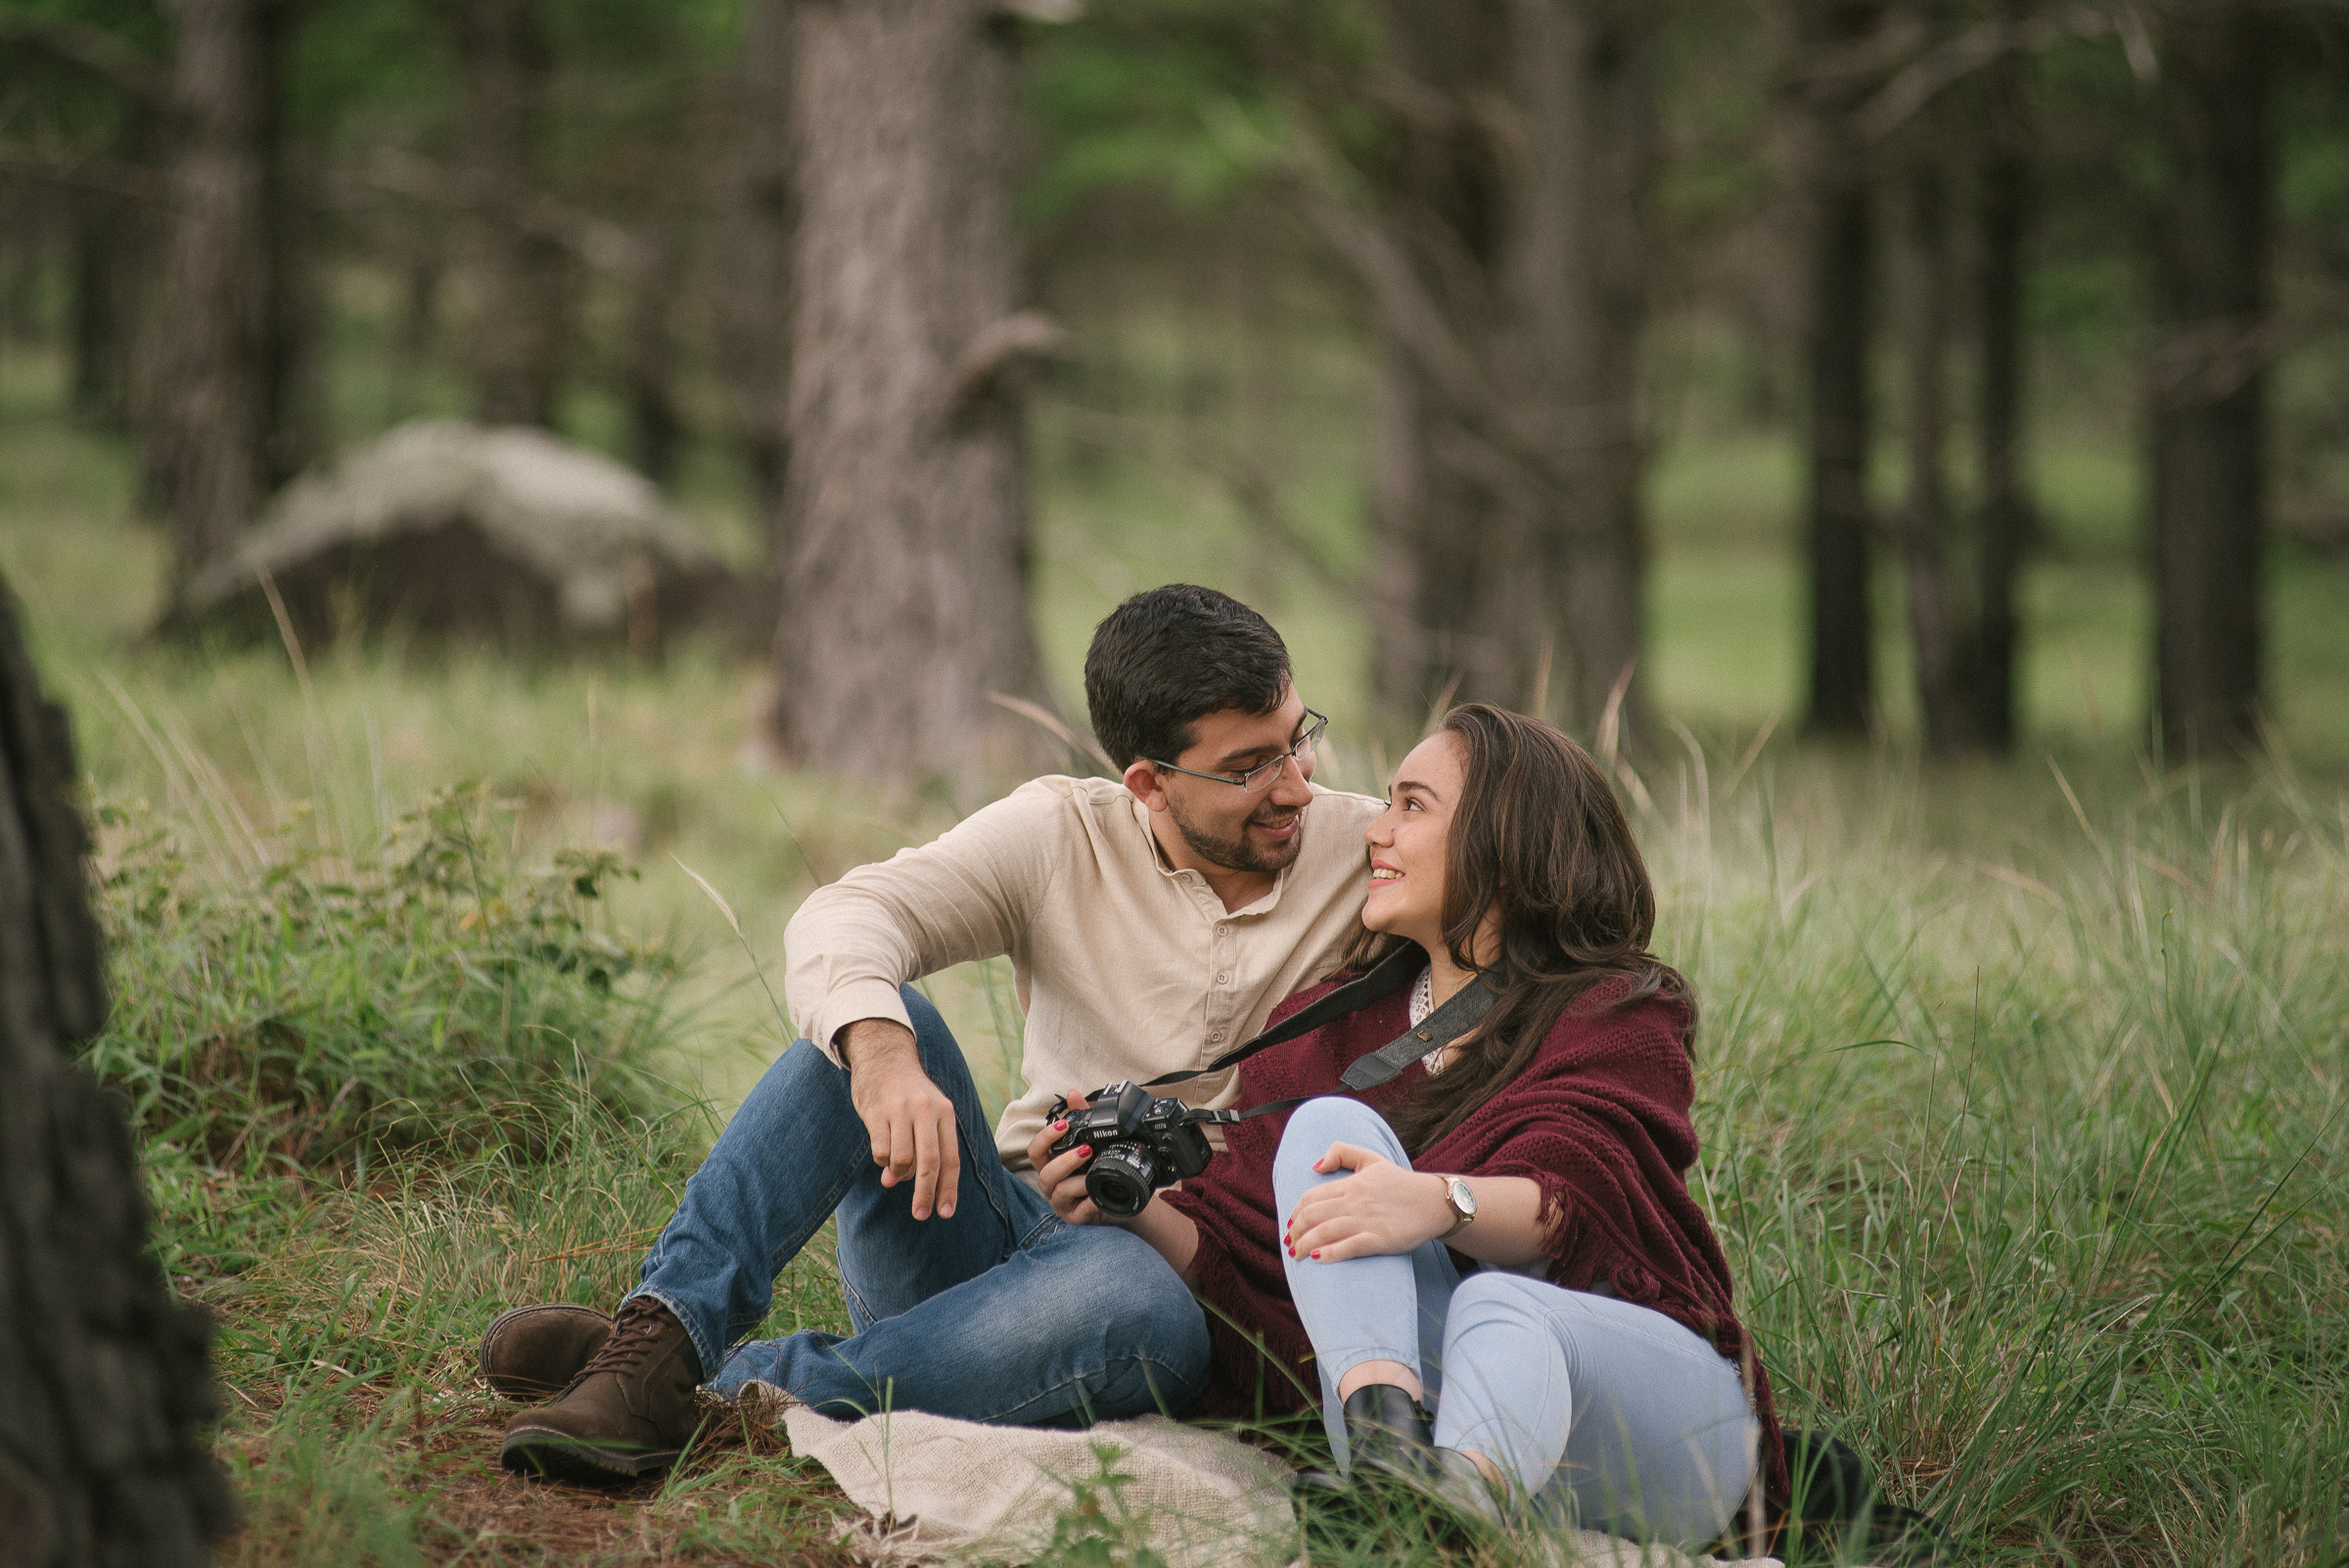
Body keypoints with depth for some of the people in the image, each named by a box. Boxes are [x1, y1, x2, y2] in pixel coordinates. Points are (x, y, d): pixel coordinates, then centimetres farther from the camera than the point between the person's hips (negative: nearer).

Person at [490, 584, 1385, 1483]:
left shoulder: (1365, 854, 3)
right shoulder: (1062, 833, 1)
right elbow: (845, 919, -14)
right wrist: (881, 1053, -34)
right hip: (985, 1231, 2)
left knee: (1138, 1302, -40)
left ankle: (732, 1389, -35)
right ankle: (663, 1333, -35)